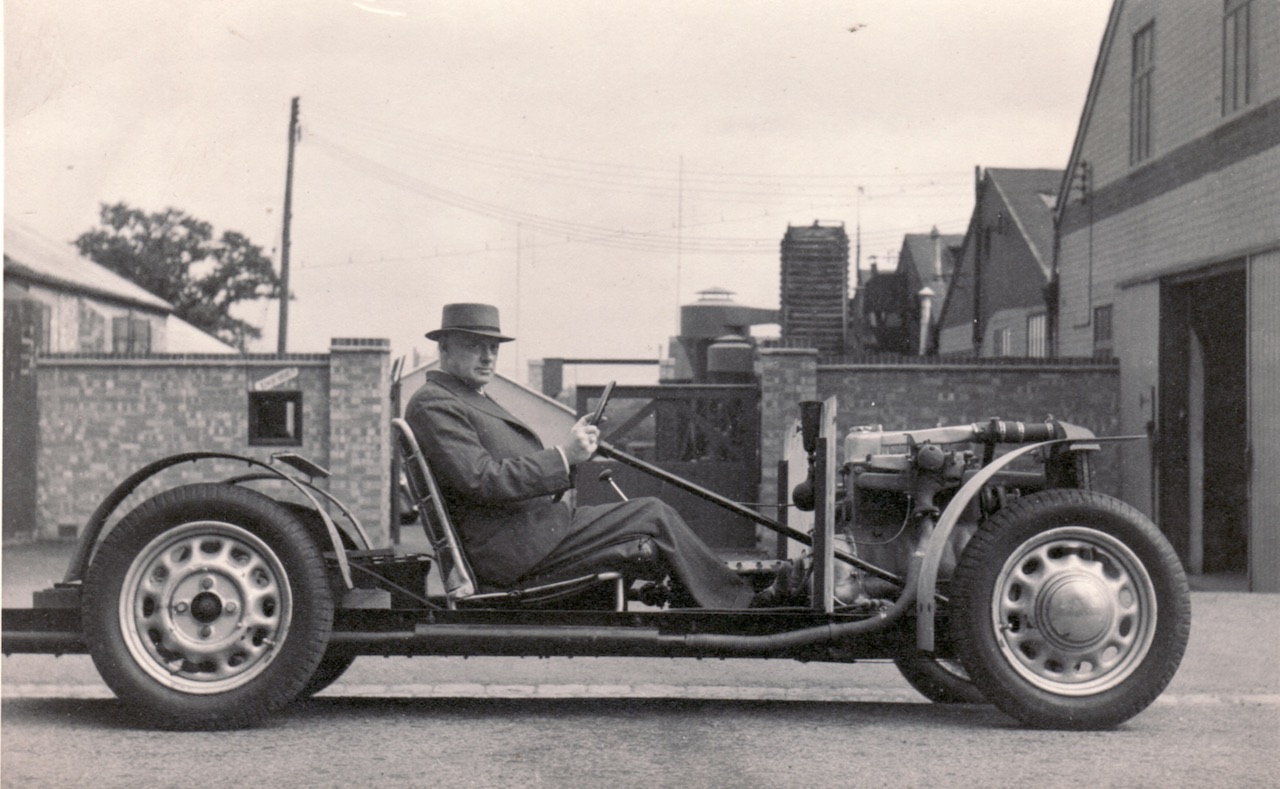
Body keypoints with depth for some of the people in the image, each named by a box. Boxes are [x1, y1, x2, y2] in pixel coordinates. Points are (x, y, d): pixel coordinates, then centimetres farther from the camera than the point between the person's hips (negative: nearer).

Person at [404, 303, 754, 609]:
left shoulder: (473, 401, 24)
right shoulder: (432, 403, -9)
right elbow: (482, 481, -21)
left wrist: (572, 452, 3)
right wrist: (562, 456, -18)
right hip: (514, 550, -10)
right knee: (655, 516, -9)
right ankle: (739, 603, 5)